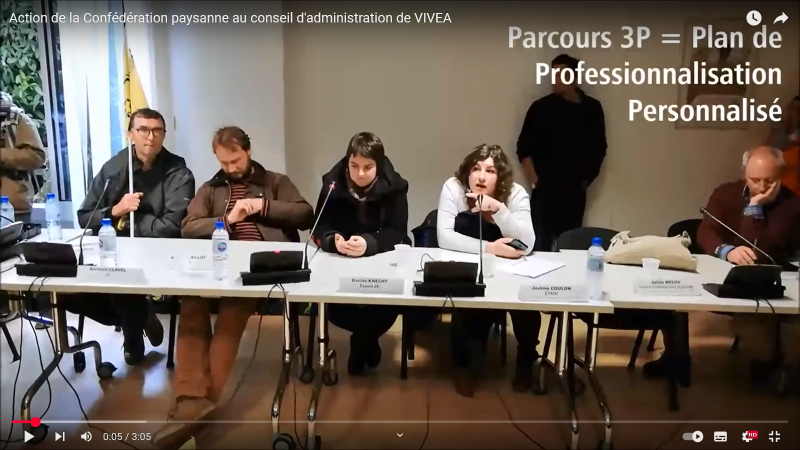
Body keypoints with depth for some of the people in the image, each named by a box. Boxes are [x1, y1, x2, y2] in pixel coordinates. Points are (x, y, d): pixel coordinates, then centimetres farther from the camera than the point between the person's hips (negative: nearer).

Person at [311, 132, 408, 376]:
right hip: (340, 261, 1)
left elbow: (397, 234, -19)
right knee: (330, 302, -22)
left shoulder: (394, 187, -12)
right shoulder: (333, 183, -9)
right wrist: (334, 241, -36)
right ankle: (367, 338, 12)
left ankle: (361, 341, 12)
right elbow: (320, 229, -11)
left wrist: (368, 244, -41)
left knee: (391, 302, -24)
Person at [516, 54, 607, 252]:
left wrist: (586, 179, 9)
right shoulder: (541, 107, -1)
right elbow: (524, 147, 0)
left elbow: (598, 148, 14)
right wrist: (534, 181, -5)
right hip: (545, 190, -2)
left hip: (575, 191, 2)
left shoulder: (592, 108, 5)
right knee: (540, 245, -4)